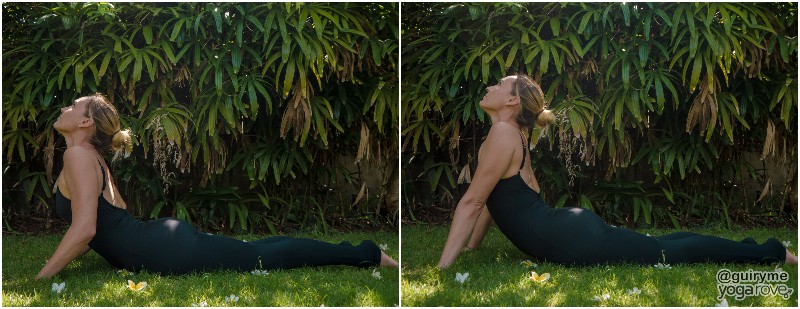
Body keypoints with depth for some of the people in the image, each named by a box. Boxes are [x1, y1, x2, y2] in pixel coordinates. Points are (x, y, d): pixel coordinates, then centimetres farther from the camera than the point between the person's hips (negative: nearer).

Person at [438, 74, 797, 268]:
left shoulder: (503, 133, -15)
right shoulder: (509, 134, 15)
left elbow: (472, 202, -19)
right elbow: (491, 200, 24)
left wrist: (442, 268, -20)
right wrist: (470, 247, 23)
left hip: (572, 240, -9)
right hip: (571, 229, 9)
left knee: (668, 253, -1)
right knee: (661, 247, 19)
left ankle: (771, 253, 8)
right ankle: (752, 249, 30)